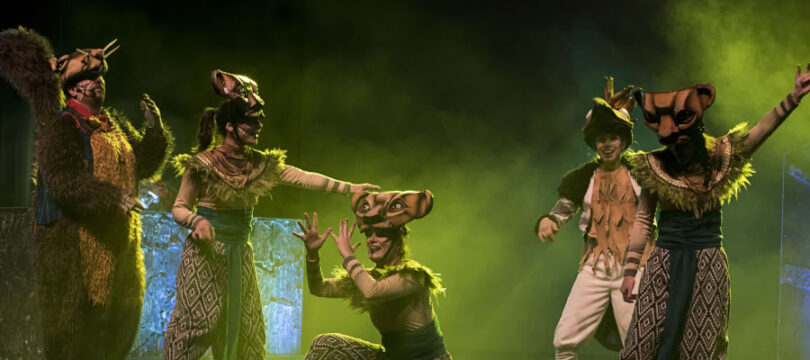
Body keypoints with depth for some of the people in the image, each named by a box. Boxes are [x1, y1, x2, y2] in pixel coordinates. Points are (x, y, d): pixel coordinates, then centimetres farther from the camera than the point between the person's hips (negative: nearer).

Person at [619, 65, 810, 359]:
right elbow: (643, 220, 4)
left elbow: (762, 130, -15)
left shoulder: (720, 158, -2)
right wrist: (630, 270, 3)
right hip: (664, 265, 0)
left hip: (709, 266, 0)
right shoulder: (656, 168, -2)